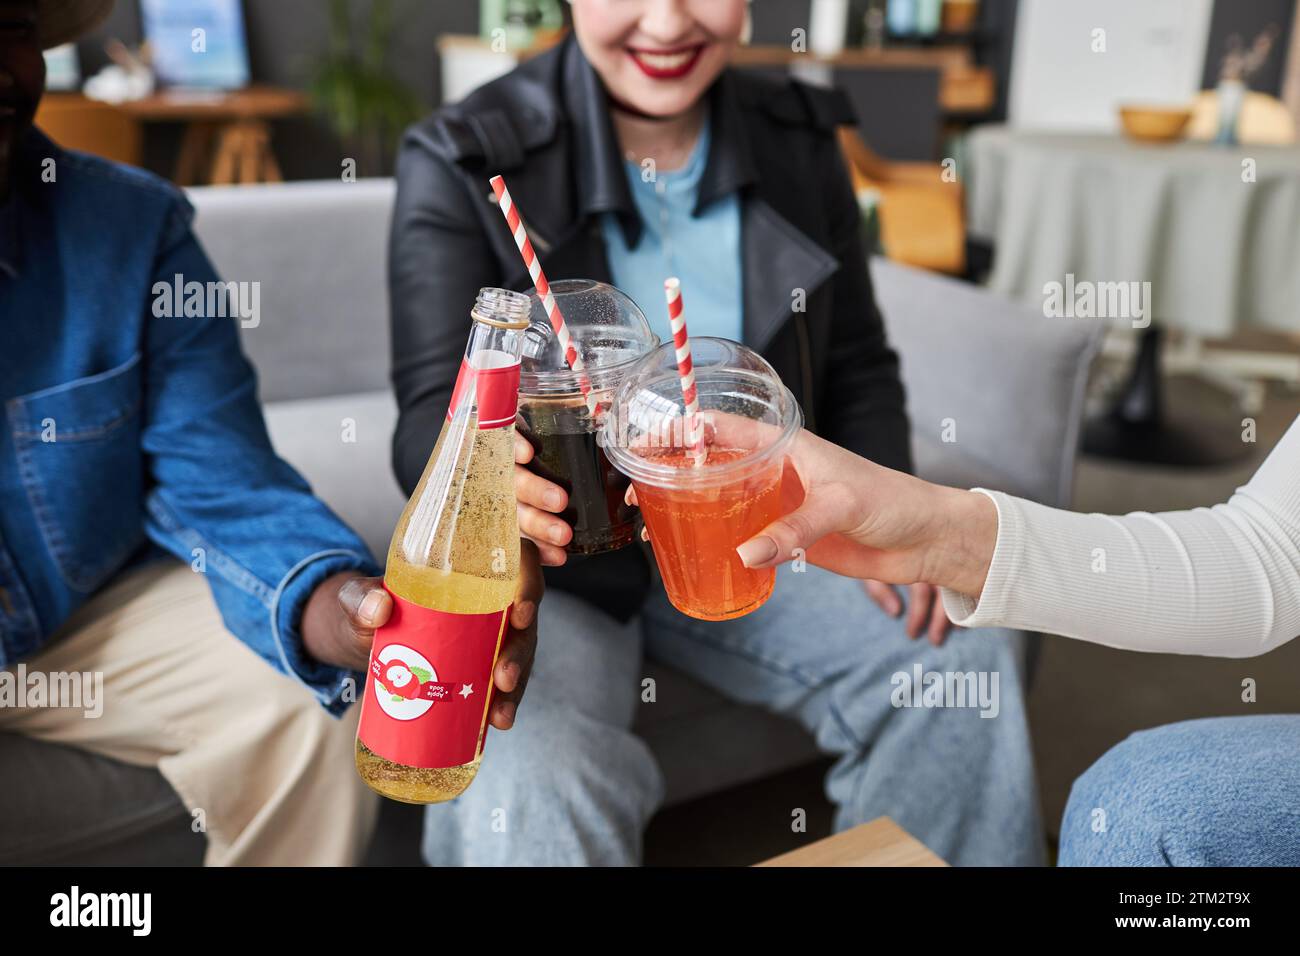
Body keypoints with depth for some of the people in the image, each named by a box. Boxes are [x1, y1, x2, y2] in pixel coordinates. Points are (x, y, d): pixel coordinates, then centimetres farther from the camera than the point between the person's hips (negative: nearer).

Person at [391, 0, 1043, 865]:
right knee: (528, 793, -31)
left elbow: (857, 370, 8)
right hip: (543, 565, -4)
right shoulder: (461, 162, -14)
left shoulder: (803, 140, 0)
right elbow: (433, 414, -21)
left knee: (970, 656, -9)